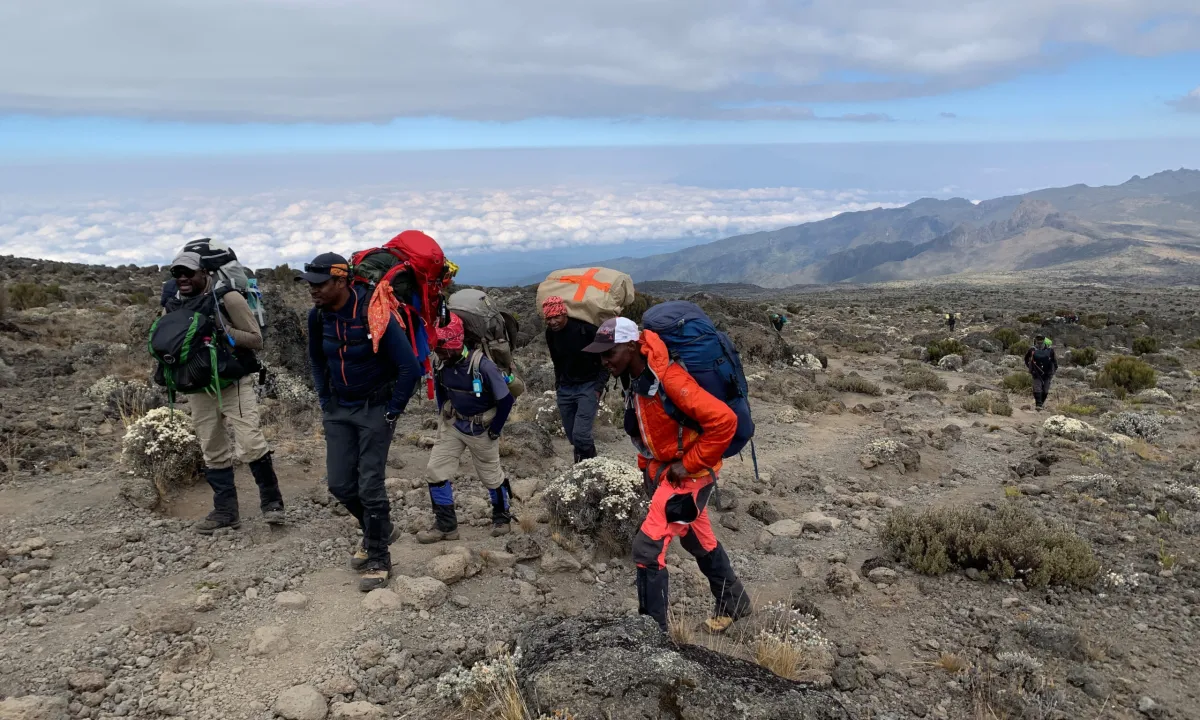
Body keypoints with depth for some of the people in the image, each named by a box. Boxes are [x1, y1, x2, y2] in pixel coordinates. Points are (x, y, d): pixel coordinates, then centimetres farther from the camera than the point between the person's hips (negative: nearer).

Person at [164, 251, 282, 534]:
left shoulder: (227, 298, -11)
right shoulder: (171, 306, 5)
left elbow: (256, 340, -10)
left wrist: (226, 332, -25)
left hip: (234, 383, -5)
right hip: (200, 389, 6)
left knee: (251, 443, -14)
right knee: (213, 453, 10)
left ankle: (271, 501, 1)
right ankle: (226, 510, 20)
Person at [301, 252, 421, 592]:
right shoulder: (318, 316, -5)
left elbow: (410, 368, -22)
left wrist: (392, 412, -15)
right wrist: (324, 399, 11)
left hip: (375, 408, -6)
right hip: (338, 409, 6)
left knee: (369, 485, -5)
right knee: (340, 484, 7)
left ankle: (379, 560, 12)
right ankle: (378, 530, 34)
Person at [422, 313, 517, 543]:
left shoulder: (481, 364, -29)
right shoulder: (441, 364, -11)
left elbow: (505, 399, -21)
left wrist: (494, 430, -13)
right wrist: (444, 414, 9)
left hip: (481, 427, -5)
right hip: (453, 423, 5)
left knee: (491, 475, 11)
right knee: (436, 470, -4)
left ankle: (502, 517, 36)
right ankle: (445, 525, 8)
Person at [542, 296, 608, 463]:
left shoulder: (586, 329, -18)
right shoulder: (550, 333, 0)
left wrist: (598, 387, -13)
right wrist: (558, 386, 16)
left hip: (588, 386, -6)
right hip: (565, 388, 6)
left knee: (581, 434, -17)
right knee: (573, 437, 7)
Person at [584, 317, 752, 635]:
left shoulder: (669, 379, -29)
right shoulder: (633, 378, -3)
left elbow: (724, 421, -31)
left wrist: (689, 464, -23)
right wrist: (647, 465, 11)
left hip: (687, 473, -9)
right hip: (661, 470, 9)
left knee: (648, 547, -11)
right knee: (699, 541, 23)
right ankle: (733, 601, 44)